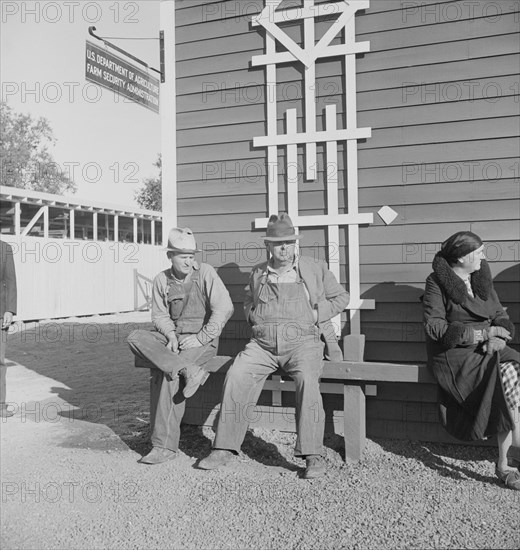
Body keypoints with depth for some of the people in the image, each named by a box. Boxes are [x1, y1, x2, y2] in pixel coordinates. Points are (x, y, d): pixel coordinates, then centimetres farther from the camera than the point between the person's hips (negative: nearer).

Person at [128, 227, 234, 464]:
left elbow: (224, 308, -13)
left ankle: (165, 445, -18)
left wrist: (200, 338, -17)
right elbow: (159, 315, 9)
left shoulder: (205, 273, -6)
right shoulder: (162, 280, 6)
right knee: (135, 338, -21)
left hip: (203, 340, -5)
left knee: (164, 371, -27)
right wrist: (171, 335, -12)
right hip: (173, 337, 5)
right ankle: (189, 370, -33)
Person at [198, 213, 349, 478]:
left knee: (306, 379, -33)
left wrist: (316, 313, 0)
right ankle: (225, 447, -10)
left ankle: (312, 455, -25)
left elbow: (341, 297, 14)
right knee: (236, 375, -21)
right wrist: (253, 314, 11)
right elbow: (248, 302, 34)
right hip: (263, 343, 3)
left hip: (302, 340, -3)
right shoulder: (258, 273, 17)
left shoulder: (315, 269, 9)